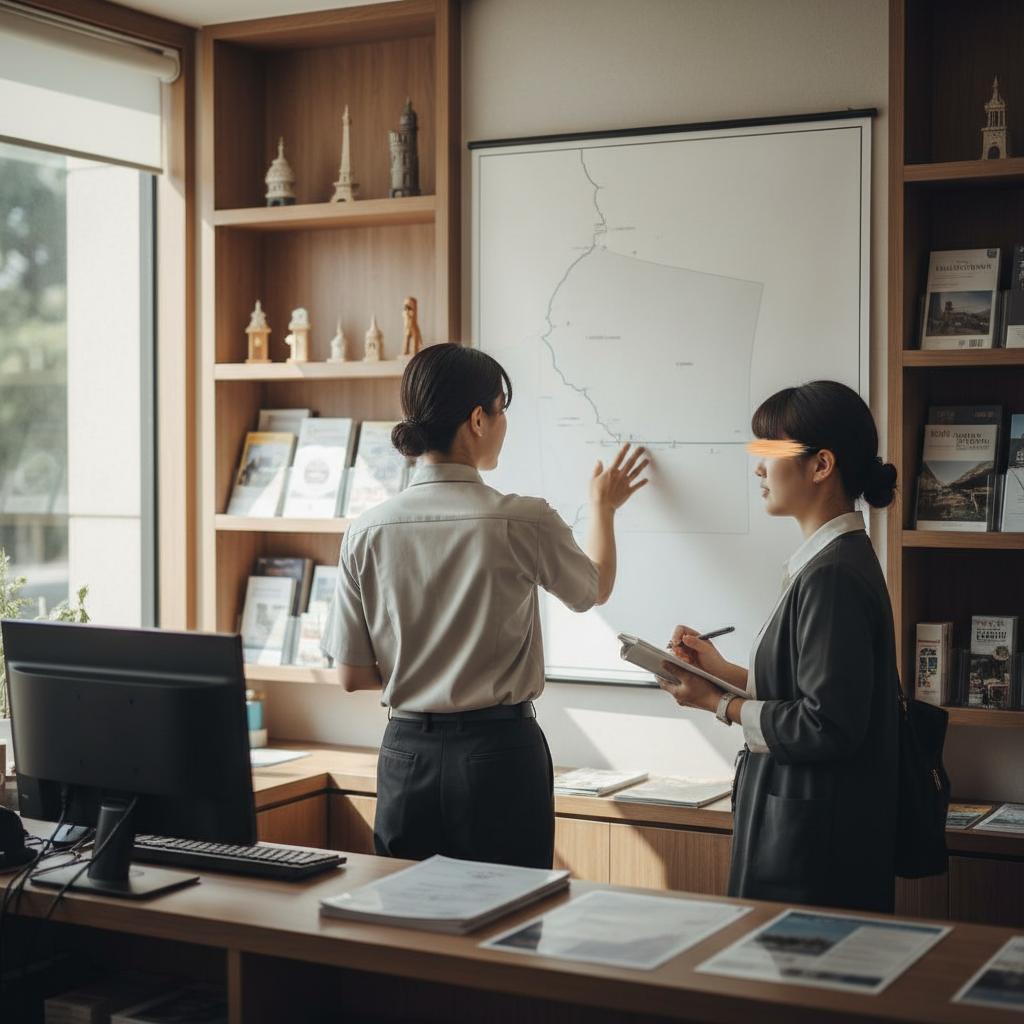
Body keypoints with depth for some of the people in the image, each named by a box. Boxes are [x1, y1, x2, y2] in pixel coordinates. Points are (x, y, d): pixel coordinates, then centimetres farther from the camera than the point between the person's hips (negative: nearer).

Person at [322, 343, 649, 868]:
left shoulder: (367, 531, -3)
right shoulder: (524, 521, -11)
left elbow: (352, 675, 2)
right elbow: (595, 588, 12)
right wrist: (603, 507, 29)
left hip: (406, 753, 3)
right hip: (498, 751, -3)